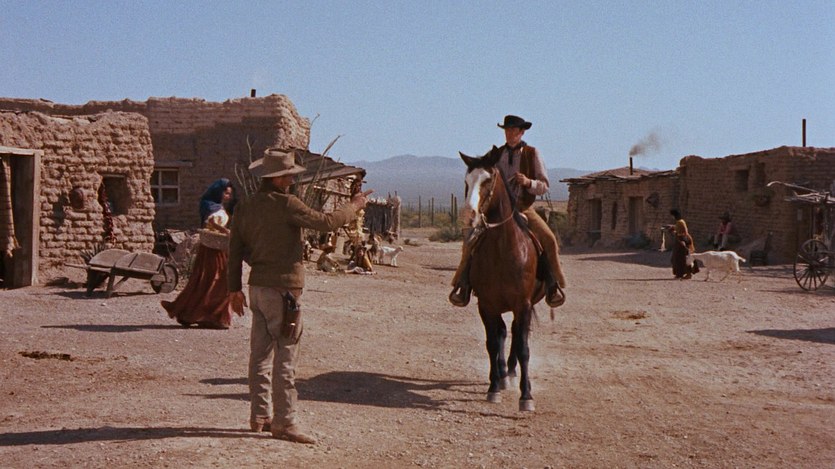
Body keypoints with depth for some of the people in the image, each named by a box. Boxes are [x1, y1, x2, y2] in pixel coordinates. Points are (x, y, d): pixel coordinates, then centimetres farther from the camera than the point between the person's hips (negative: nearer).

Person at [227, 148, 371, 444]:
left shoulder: (245, 208, 10)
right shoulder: (285, 204, -13)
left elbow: (235, 250, 13)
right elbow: (325, 223, -13)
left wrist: (234, 288, 19)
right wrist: (353, 208, 3)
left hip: (257, 287, 8)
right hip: (282, 289, -8)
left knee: (261, 353, 13)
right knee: (285, 357, -4)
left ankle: (260, 416, 20)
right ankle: (284, 422, -1)